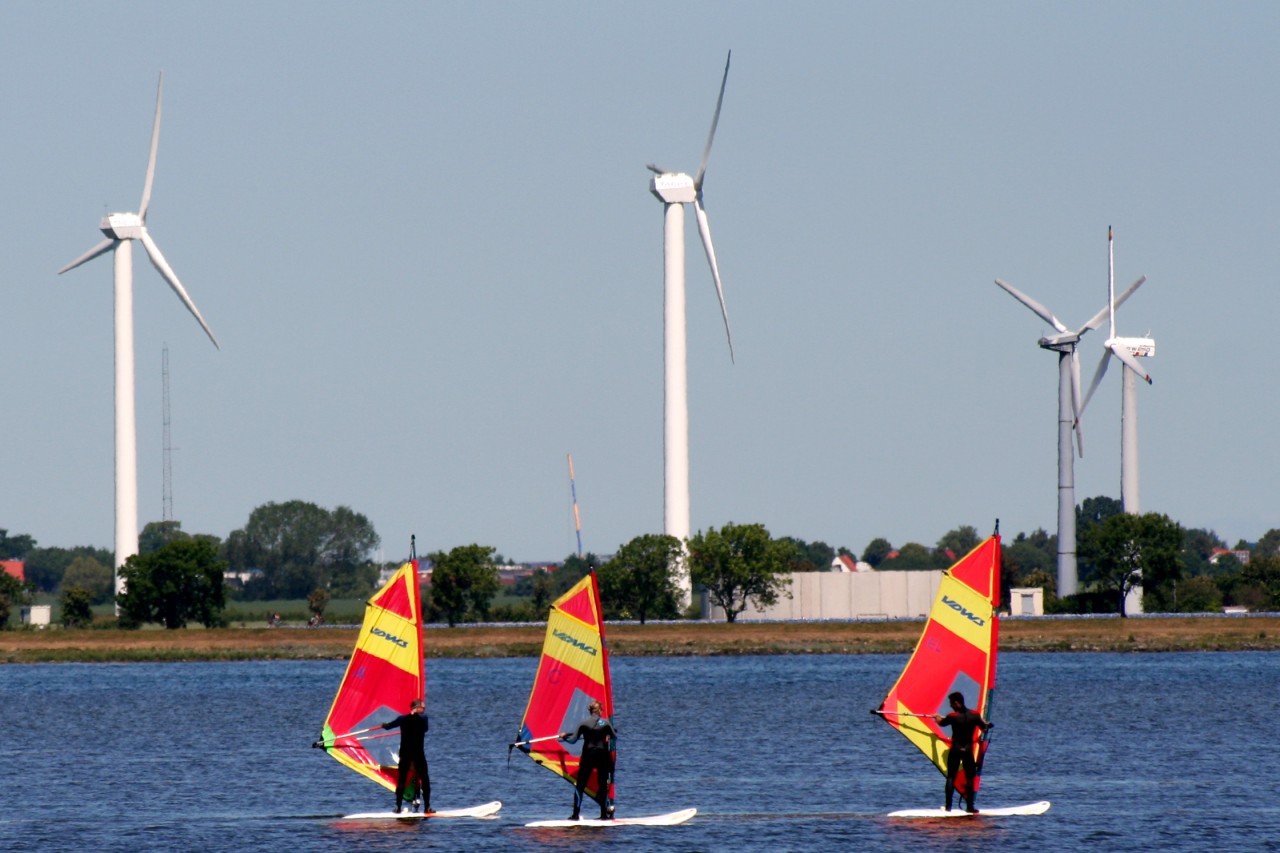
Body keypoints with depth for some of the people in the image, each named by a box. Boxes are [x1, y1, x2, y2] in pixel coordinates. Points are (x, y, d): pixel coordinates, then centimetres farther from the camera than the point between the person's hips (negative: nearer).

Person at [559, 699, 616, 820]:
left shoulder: (583, 724, -4)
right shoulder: (605, 723, -3)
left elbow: (573, 740, -2)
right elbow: (614, 736, 9)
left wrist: (564, 736, 18)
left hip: (588, 756, -1)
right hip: (602, 756, 1)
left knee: (580, 786, 4)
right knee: (603, 785, 11)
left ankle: (576, 814, -3)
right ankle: (604, 813, 9)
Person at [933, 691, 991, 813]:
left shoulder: (952, 716, -9)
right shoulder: (974, 715, -4)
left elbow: (941, 722, 12)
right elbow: (984, 728, 9)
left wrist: (937, 717, 36)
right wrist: (986, 724, 34)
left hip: (955, 750, -1)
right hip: (968, 750, 1)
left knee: (951, 777, 6)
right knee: (970, 778, 7)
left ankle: (948, 806, 0)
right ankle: (969, 806, 2)